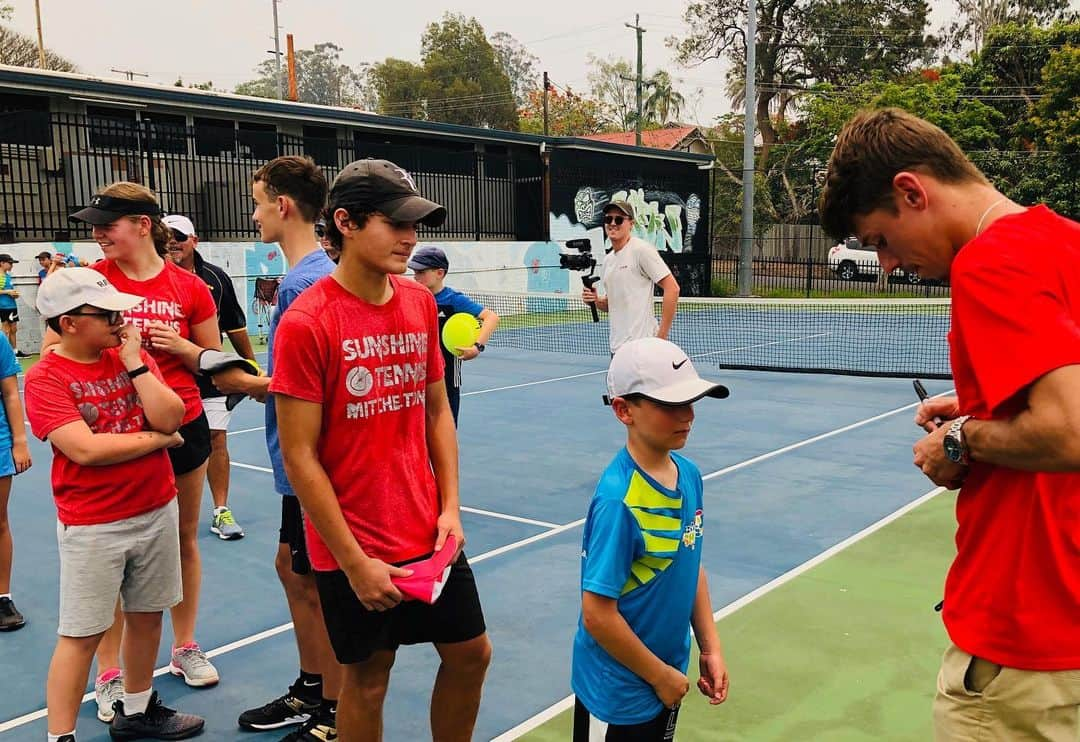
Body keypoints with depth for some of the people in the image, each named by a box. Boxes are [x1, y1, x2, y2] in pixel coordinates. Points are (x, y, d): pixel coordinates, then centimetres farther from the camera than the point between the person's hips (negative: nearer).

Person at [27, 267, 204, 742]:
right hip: (92, 526, -5)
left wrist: (134, 362, -12)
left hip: (158, 512, 5)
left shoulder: (132, 356, 4)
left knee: (147, 615, 17)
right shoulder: (45, 378, -11)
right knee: (81, 635, 2)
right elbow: (85, 449, -22)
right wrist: (158, 439, -11)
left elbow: (170, 417, -7)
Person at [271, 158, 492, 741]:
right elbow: (300, 458, -16)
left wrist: (450, 507, 1)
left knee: (470, 652, 15)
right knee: (367, 679, 11)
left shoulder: (421, 303, 1)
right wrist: (354, 561, -15)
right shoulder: (306, 322, -17)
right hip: (354, 549, -5)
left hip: (429, 535, 6)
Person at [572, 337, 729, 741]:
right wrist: (661, 675, -13)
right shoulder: (618, 500, -27)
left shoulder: (689, 475, -4)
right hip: (619, 697, -7)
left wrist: (710, 647, 5)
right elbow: (598, 616, -24)